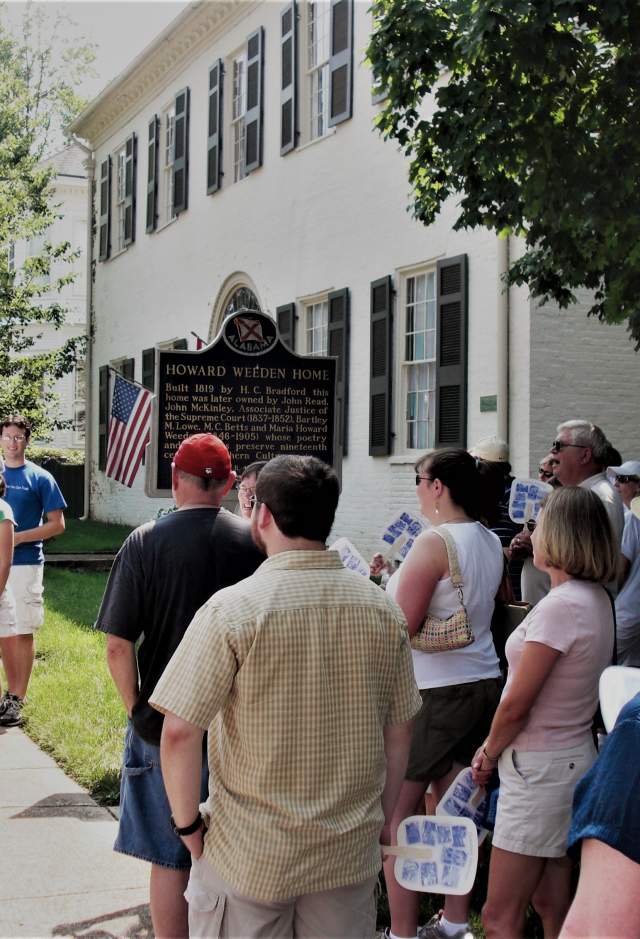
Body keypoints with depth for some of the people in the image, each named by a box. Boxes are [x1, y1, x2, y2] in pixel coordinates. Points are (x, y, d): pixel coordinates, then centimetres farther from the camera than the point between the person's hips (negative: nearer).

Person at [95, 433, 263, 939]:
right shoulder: (256, 542, -6)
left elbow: (118, 646, -13)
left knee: (171, 859, 11)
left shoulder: (145, 542, -11)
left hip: (166, 726, -2)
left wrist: (137, 708, 1)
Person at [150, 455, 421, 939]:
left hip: (249, 856, -4)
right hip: (351, 850, 4)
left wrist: (188, 825, -4)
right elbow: (399, 729, 5)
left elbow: (179, 732, -18)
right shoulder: (382, 608, -3)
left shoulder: (234, 608, -16)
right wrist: (384, 818, 17)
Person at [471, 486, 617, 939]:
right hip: (572, 755, 10)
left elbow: (516, 705, -19)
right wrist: (495, 747, 6)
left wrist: (489, 754, -1)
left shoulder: (561, 606, -22)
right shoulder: (597, 599, 8)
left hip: (540, 768, -10)